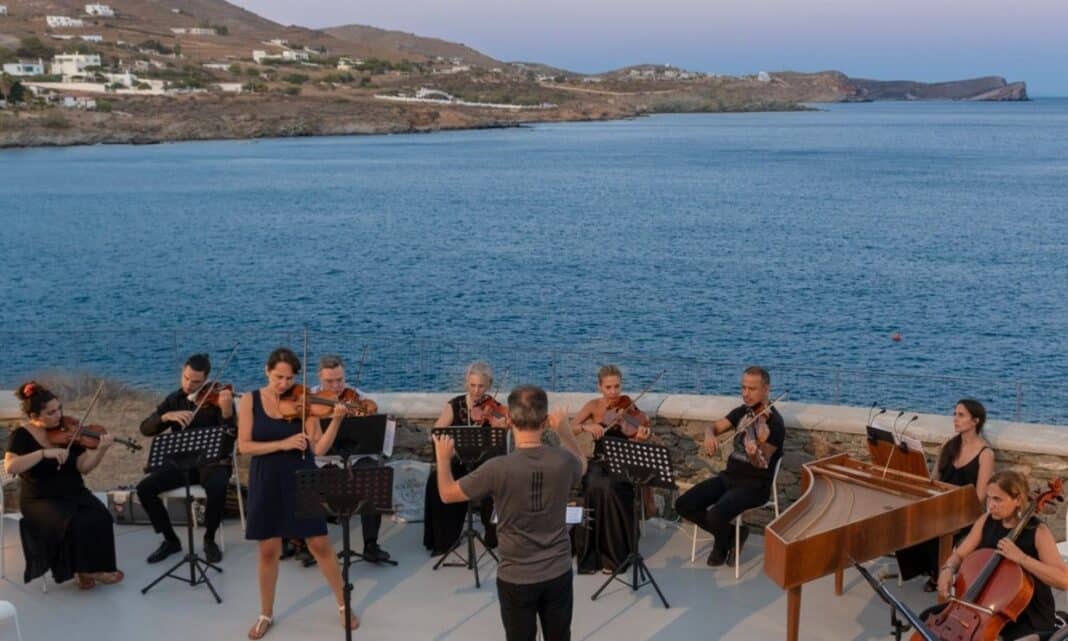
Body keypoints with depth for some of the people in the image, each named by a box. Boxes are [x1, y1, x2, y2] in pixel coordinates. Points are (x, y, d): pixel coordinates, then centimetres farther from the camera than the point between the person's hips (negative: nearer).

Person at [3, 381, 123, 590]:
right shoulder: (22, 435, -7)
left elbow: (84, 467, -5)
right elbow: (10, 467, -25)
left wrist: (101, 449, -22)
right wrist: (44, 453, -33)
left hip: (74, 493, 3)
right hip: (40, 500, -3)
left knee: (100, 518, -25)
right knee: (74, 523, -31)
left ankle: (95, 568, -7)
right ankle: (82, 569, -9)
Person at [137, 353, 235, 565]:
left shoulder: (219, 398, -7)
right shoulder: (174, 399, 6)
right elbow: (146, 428, -2)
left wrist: (227, 412, -38)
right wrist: (167, 416, -22)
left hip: (213, 462, -4)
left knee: (217, 489, -36)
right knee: (145, 488, -17)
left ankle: (209, 539, -9)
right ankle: (171, 540, 2)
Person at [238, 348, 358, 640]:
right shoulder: (250, 401, -2)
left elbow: (319, 448, -9)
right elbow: (244, 446, -9)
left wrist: (336, 420, -22)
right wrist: (282, 444, -20)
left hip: (301, 479, 0)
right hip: (266, 482, 1)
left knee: (320, 545, 4)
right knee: (268, 551, 8)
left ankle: (343, 605, 21)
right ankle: (266, 614, 27)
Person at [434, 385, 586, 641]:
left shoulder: (498, 468, -23)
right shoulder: (564, 461, -13)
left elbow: (447, 494, -7)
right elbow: (582, 466, 15)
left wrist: (443, 458, 9)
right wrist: (564, 431, 17)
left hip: (516, 578, -3)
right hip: (558, 573, 3)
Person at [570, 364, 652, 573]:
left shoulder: (629, 408, -4)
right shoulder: (594, 406, 2)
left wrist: (643, 435, -40)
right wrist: (586, 427, -25)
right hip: (599, 462, 2)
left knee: (610, 488, -34)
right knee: (595, 487, -32)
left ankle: (614, 554, -18)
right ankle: (590, 554, -17)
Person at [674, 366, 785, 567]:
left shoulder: (774, 422, -17)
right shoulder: (743, 411, 6)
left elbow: (762, 465, -22)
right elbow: (714, 426, 10)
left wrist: (754, 452, -46)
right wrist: (710, 435, -15)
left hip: (754, 485, -7)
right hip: (729, 476, 7)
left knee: (716, 515, -31)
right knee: (684, 505, -7)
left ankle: (722, 547, 5)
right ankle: (730, 534, 10)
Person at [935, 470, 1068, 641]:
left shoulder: (1038, 532, -14)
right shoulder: (986, 521, 0)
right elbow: (959, 555, 6)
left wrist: (1021, 558, -31)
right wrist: (948, 569, -15)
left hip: (1029, 617, -5)